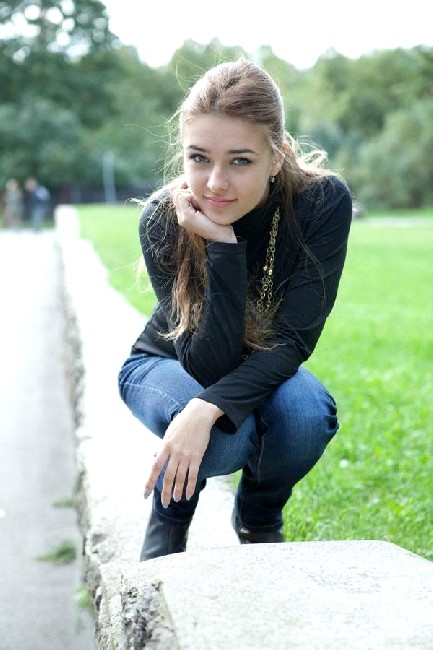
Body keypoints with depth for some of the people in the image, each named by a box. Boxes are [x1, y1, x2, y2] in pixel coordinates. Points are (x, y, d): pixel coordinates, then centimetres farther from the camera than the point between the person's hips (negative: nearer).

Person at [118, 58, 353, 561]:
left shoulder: (323, 202, -27)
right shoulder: (163, 219, -29)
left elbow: (294, 341, -28)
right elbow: (207, 365, -32)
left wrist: (208, 408, -43)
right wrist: (221, 246, -43)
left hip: (262, 370, 2)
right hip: (167, 366, -2)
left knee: (308, 412, -32)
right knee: (229, 436, -34)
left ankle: (258, 518, 1)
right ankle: (171, 507, 2)